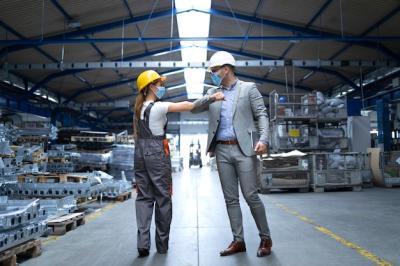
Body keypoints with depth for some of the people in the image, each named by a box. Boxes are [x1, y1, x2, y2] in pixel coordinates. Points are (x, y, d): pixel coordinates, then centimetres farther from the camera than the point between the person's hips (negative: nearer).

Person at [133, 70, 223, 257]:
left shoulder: (138, 108, 12)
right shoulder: (158, 107, -12)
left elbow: (135, 134, 15)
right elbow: (185, 106, -16)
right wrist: (211, 98, -12)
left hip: (140, 152, 7)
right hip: (156, 152, -7)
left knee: (144, 197, 8)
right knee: (162, 197, 4)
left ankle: (143, 244, 4)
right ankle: (162, 244, 14)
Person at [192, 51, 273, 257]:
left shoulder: (249, 88, 3)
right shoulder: (213, 92, 15)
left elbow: (262, 115, -3)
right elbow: (194, 109, 8)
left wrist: (263, 139, -19)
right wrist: (208, 99, -11)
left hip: (243, 149, -4)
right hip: (222, 151, 5)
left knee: (250, 196, -4)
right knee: (230, 199, 6)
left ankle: (265, 238, 13)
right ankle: (238, 240, 16)